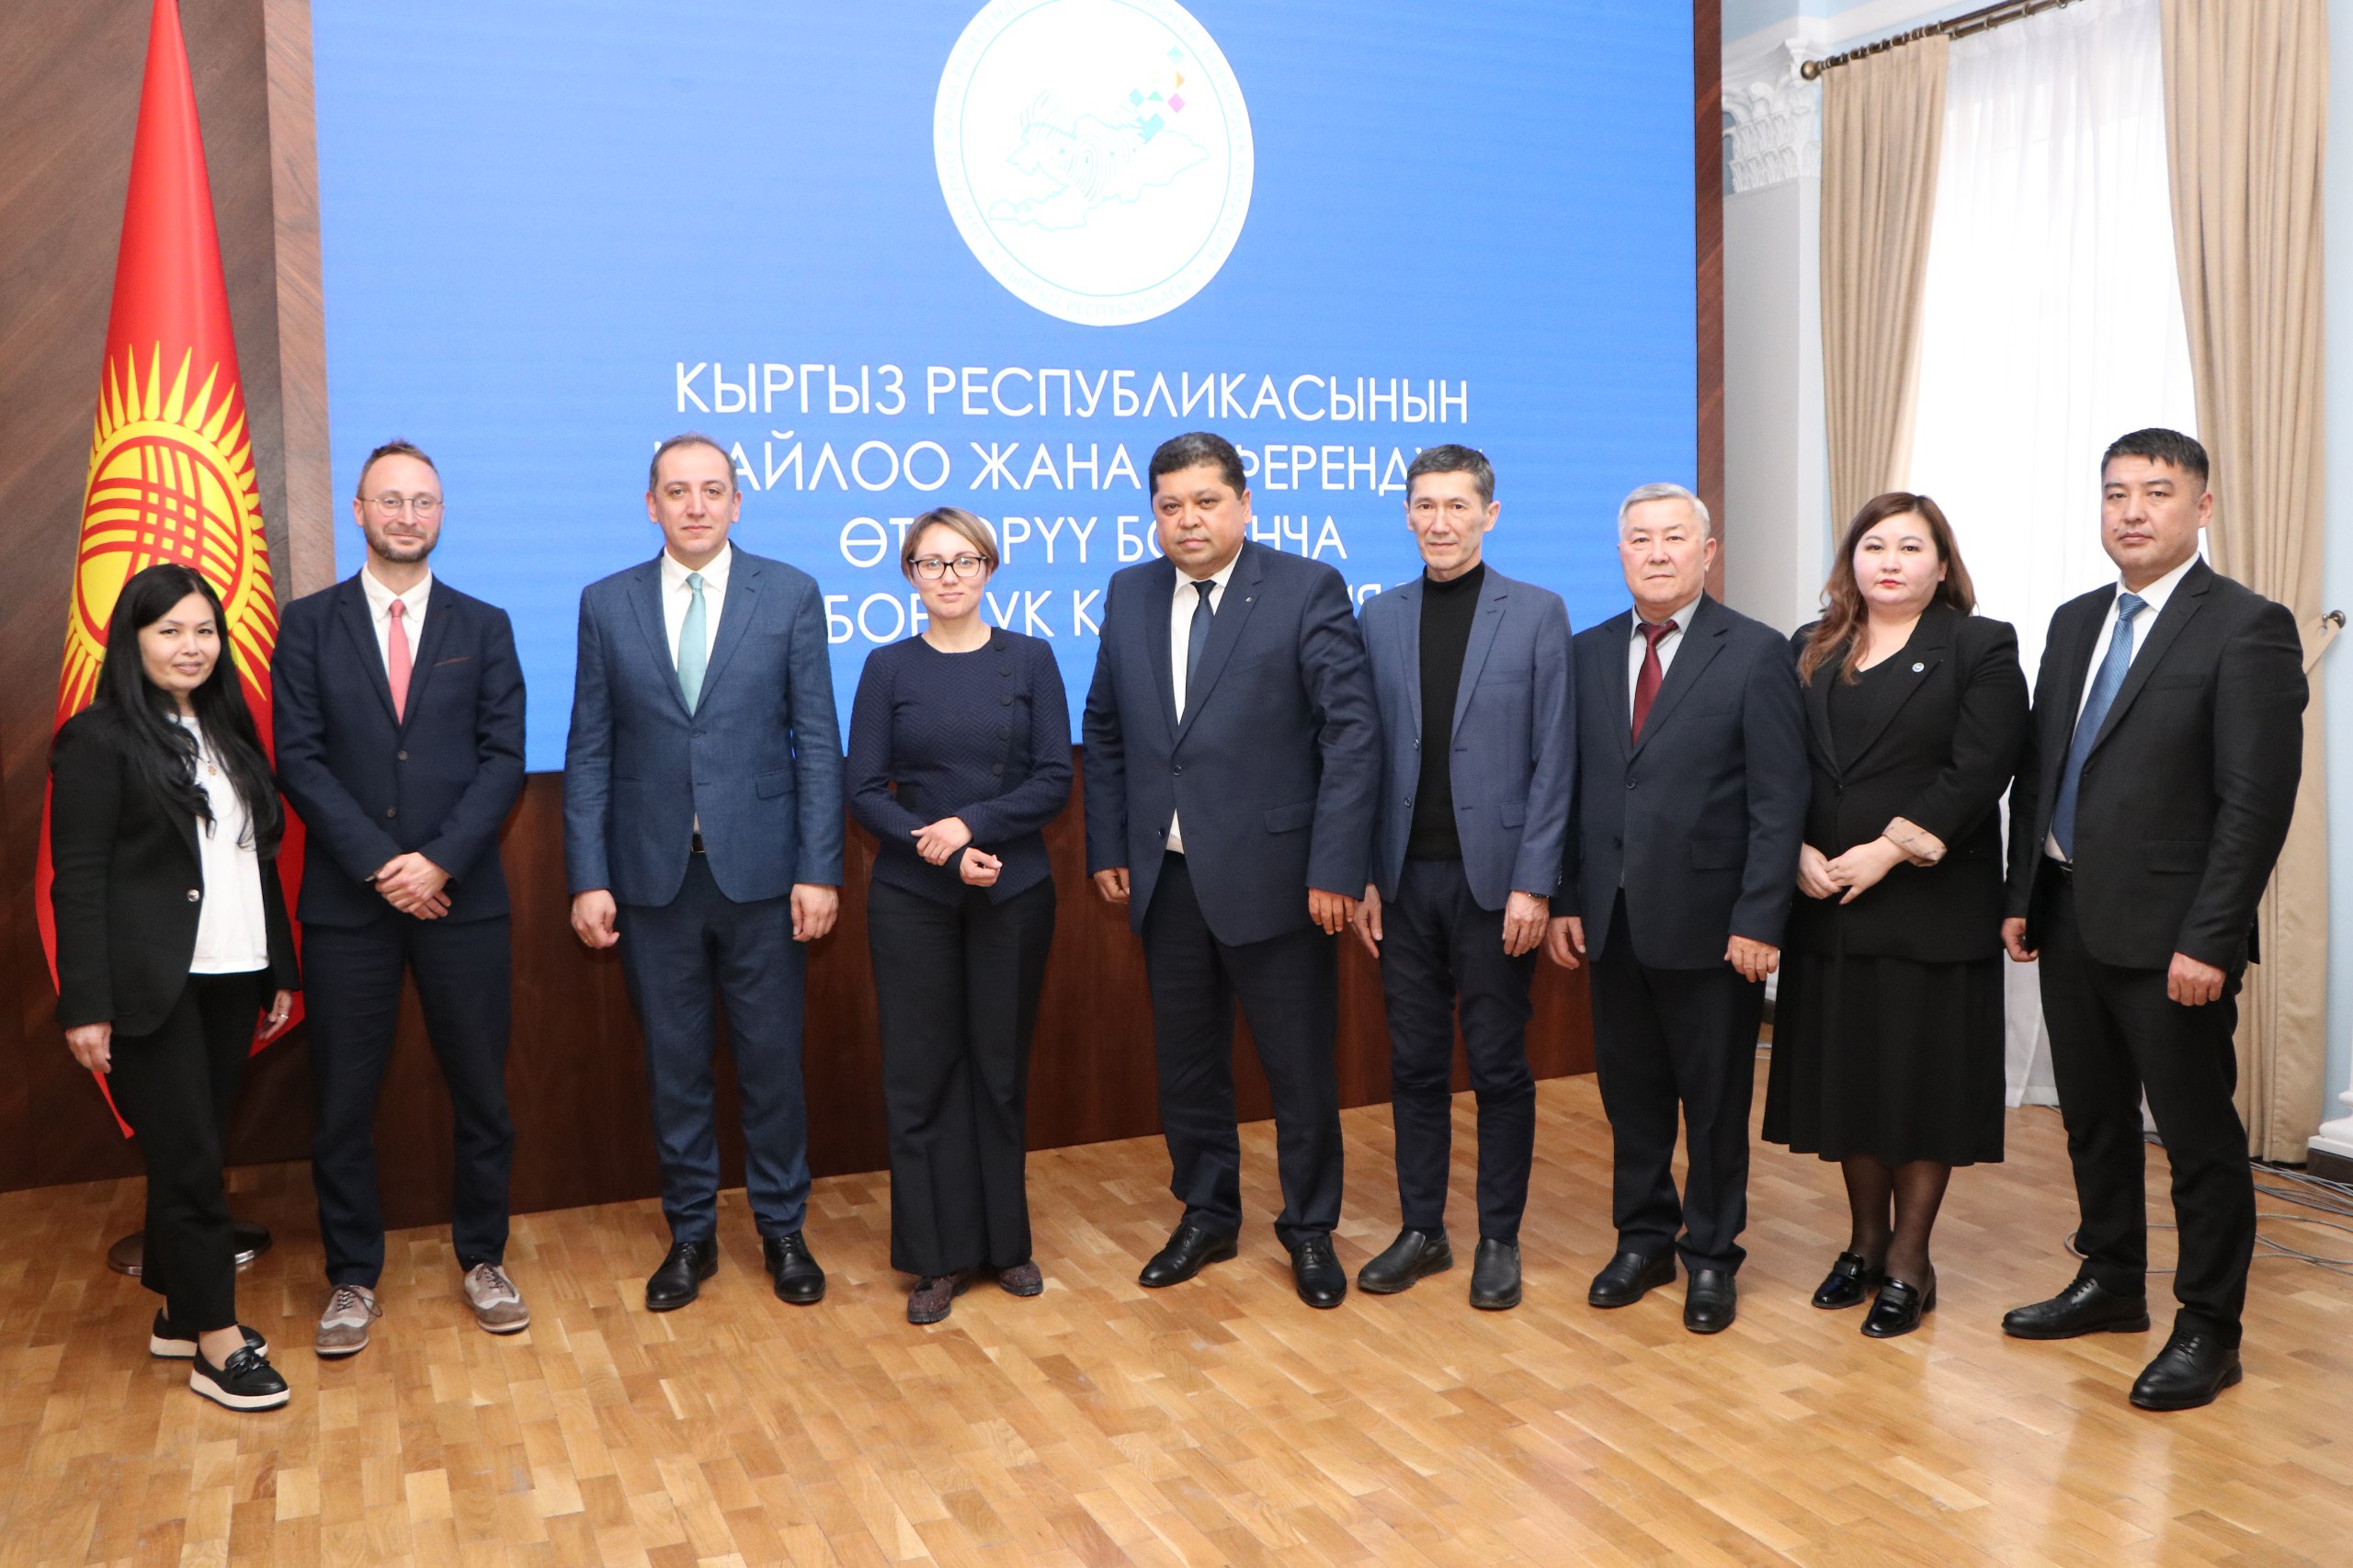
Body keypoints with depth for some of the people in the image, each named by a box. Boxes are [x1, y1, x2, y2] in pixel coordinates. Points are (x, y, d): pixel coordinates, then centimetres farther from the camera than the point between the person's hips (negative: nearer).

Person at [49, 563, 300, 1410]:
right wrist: (85, 1005, -15)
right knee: (189, 1159, -2)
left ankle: (178, 1312, 25)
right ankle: (216, 1343, 6)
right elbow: (77, 881, -10)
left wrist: (280, 971, 15)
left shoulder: (228, 731, 14)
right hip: (152, 987, -6)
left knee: (193, 1151, 13)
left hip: (230, 978, 6)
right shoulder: (100, 739, -6)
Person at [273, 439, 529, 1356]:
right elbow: (300, 760, -2)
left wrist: (439, 861, -12)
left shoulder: (483, 627, 7)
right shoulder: (309, 624, 5)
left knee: (480, 1090, 7)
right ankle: (353, 1280, 20)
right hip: (347, 901, 0)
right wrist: (381, 864, -12)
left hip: (461, 897, 1)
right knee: (343, 1101, 6)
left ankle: (482, 1260, 23)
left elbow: (503, 758, 0)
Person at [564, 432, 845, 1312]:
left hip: (760, 870, -1)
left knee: (773, 1059, 7)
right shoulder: (607, 604, 5)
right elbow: (589, 753, 4)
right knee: (673, 1064, 10)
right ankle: (691, 1234, 26)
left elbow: (817, 742, -2)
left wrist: (819, 869, -8)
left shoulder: (791, 595, 1)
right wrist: (588, 879, -3)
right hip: (652, 875, 1)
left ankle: (782, 1231, 24)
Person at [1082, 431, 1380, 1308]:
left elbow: (1352, 733, -11)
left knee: (1301, 1069, 7)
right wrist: (1108, 848, 5)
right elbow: (1105, 730, 13)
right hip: (1166, 877, 4)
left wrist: (1335, 869, -16)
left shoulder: (1307, 590, -7)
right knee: (1185, 1062, 16)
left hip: (1273, 876, -4)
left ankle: (1309, 1230, 27)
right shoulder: (1129, 594, 7)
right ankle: (1206, 1217, 34)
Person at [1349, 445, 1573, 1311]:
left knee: (1499, 1067, 5)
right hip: (1405, 878, 3)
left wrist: (1533, 883, -11)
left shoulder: (1537, 613, -1)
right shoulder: (1378, 617, 8)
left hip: (1493, 876, -3)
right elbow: (1364, 754, 7)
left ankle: (1499, 1239, 18)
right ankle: (1420, 1229, 23)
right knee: (1414, 1063, 10)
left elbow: (1552, 758, -5)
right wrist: (1362, 874, 0)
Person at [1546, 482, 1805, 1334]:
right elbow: (1569, 784, 8)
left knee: (1715, 1099, 8)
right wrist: (1563, 898, 3)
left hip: (1710, 921, -4)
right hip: (1612, 916, 4)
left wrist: (1758, 920, -14)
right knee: (1630, 1090, 14)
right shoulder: (1587, 653, 8)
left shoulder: (1756, 653, -6)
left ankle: (1712, 1255, 24)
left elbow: (1778, 802, -9)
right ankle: (1644, 1237, 30)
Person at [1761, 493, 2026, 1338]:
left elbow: (1977, 771, -11)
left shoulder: (1981, 648, -1)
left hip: (1930, 905, -4)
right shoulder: (1810, 652, 12)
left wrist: (1890, 850, -18)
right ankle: (1865, 1243, 26)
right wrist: (1801, 853, -10)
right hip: (1827, 904, 4)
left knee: (1922, 1078, 3)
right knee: (1845, 1073, 11)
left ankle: (1909, 1262, 15)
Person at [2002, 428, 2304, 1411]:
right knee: (2093, 1119, 18)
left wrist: (2207, 940, -19)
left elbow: (2257, 801, -16)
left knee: (2198, 1135, 4)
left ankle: (2208, 1330, 18)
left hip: (2167, 933, -7)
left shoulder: (2248, 628, -10)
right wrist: (2021, 895, 9)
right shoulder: (2075, 622, 12)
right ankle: (2111, 1284, 34)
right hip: (2067, 918, 7)